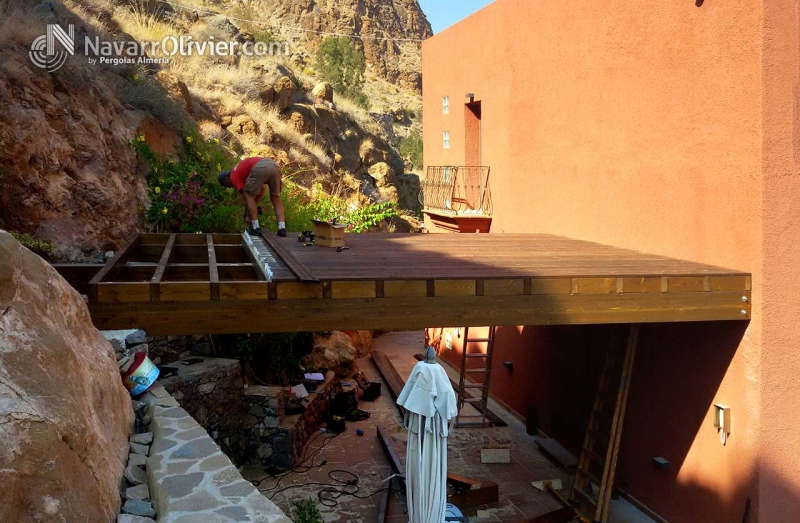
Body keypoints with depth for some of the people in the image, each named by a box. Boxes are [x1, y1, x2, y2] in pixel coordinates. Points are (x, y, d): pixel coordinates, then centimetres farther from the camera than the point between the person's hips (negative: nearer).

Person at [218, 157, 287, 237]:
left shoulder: (233, 176, 18)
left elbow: (246, 196, 14)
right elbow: (263, 188, 39)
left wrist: (248, 216, 22)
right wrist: (255, 205, 38)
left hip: (260, 168, -7)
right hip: (274, 165, 7)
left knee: (248, 195, 10)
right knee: (275, 198, 17)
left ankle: (256, 228, 4)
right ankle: (282, 228, 4)